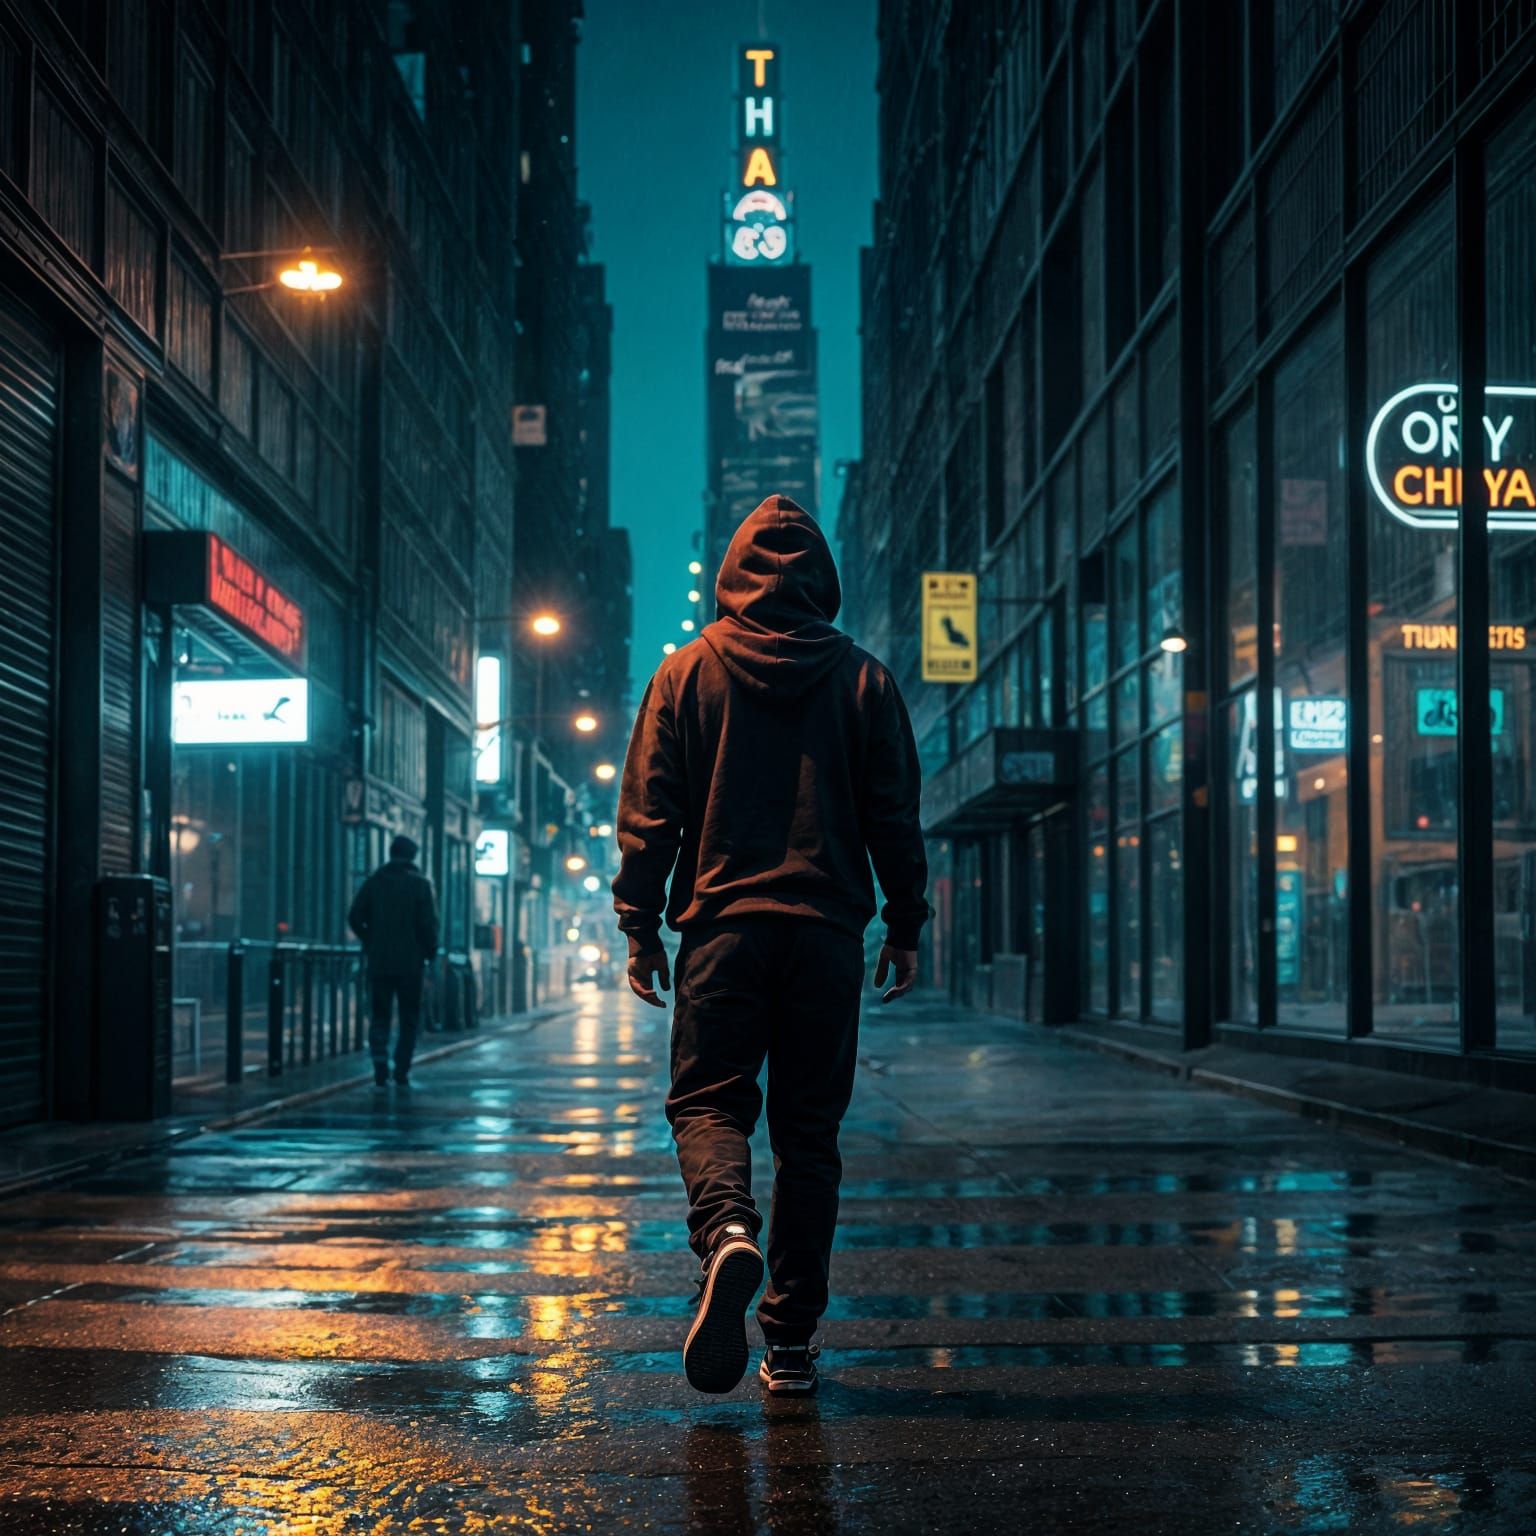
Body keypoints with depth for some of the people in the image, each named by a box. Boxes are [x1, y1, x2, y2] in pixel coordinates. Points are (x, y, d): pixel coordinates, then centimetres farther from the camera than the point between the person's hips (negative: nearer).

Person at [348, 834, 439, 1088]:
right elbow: (428, 922, -10)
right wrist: (431, 952, 3)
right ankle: (401, 1071, 5)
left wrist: (370, 942, 10)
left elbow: (355, 917, -2)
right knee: (409, 1018, 9)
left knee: (379, 1016, 8)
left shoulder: (374, 881, 4)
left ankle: (380, 1065, -9)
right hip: (410, 962, -2)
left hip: (379, 961, 2)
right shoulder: (420, 884, -4)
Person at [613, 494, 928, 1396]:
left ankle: (728, 1233, -28)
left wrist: (641, 924, 7)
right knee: (809, 1128, 7)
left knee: (707, 1102, 5)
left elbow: (650, 811, 2)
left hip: (722, 927, -1)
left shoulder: (687, 673, 4)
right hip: (828, 929, 1)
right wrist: (906, 926, 12)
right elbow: (895, 816, 5)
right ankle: (792, 1341, 7)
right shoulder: (863, 679, 5)